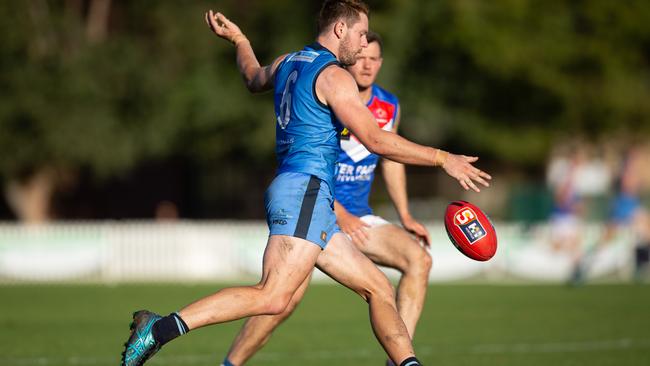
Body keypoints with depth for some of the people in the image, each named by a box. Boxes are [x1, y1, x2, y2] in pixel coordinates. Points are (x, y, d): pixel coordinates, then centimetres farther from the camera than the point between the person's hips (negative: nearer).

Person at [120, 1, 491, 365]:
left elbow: (254, 79, 43)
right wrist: (443, 158, -7)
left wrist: (239, 39, 61)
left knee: (379, 288, 7)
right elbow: (376, 140, -13)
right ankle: (160, 328, -28)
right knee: (273, 297, -23)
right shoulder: (334, 76, -7)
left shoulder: (288, 63, 19)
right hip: (305, 190, -11)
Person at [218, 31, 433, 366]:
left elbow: (391, 160, 21)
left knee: (418, 259, -15)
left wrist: (405, 216, 13)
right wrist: (339, 215, -23)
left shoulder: (389, 107, 5)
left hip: (358, 217, 6)